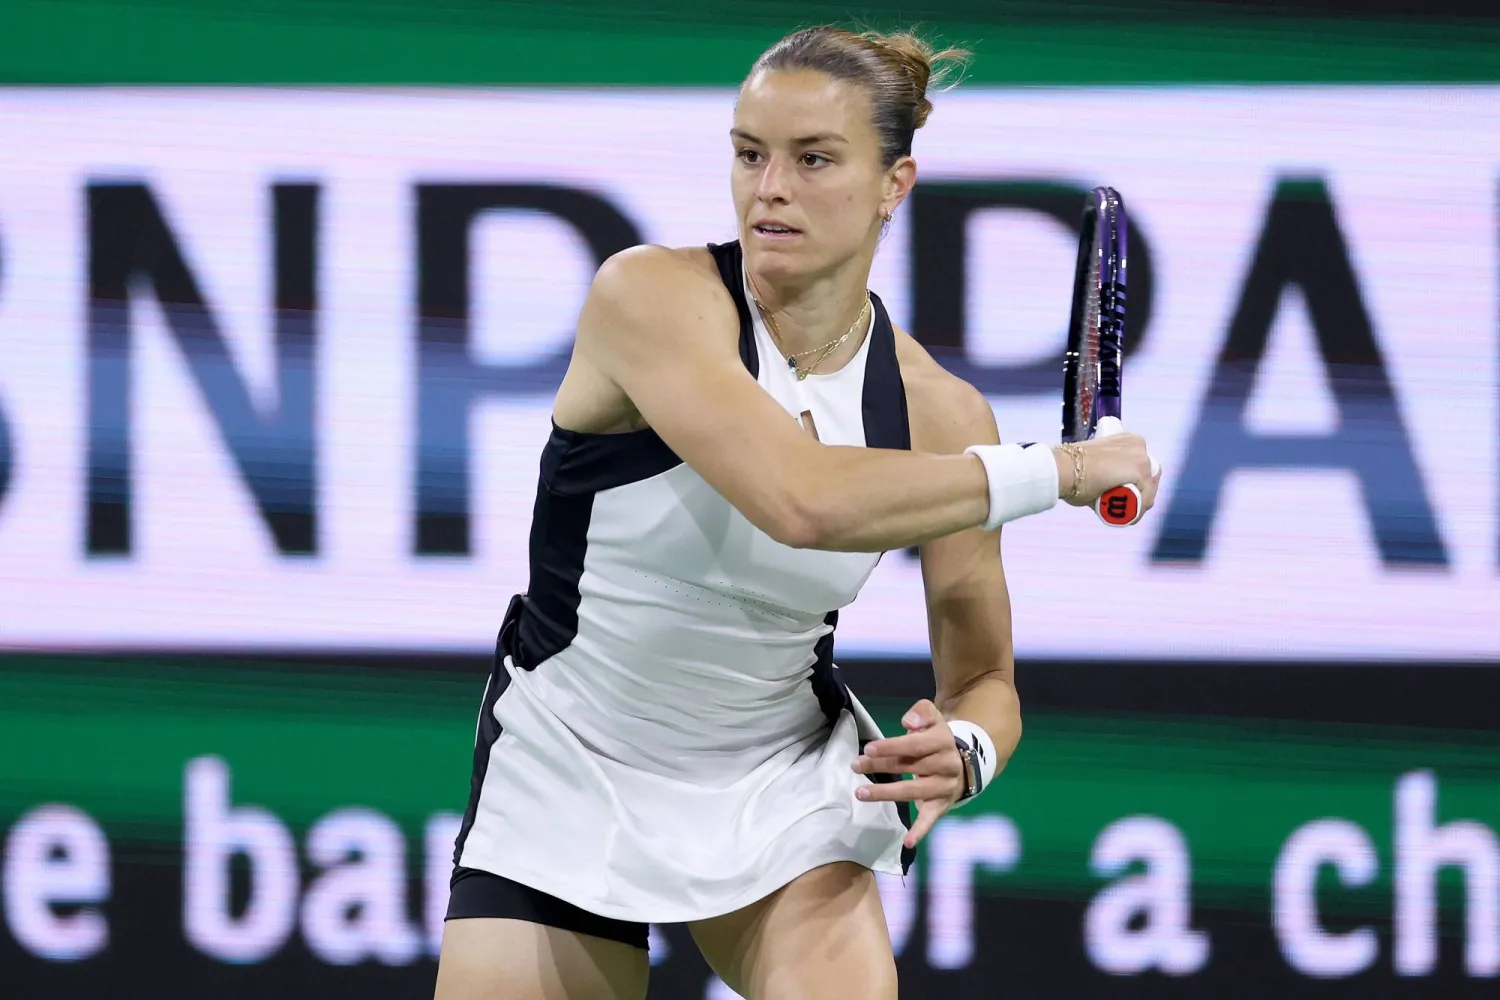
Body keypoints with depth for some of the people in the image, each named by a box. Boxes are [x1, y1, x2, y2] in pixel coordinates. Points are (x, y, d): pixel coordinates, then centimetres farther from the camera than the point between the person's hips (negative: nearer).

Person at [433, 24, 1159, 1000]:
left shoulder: (938, 413, -10)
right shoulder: (649, 293, -21)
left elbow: (984, 680, 0)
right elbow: (801, 500, -37)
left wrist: (962, 754, -25)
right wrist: (1059, 469, -29)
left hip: (783, 783, 2)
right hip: (565, 771, -1)